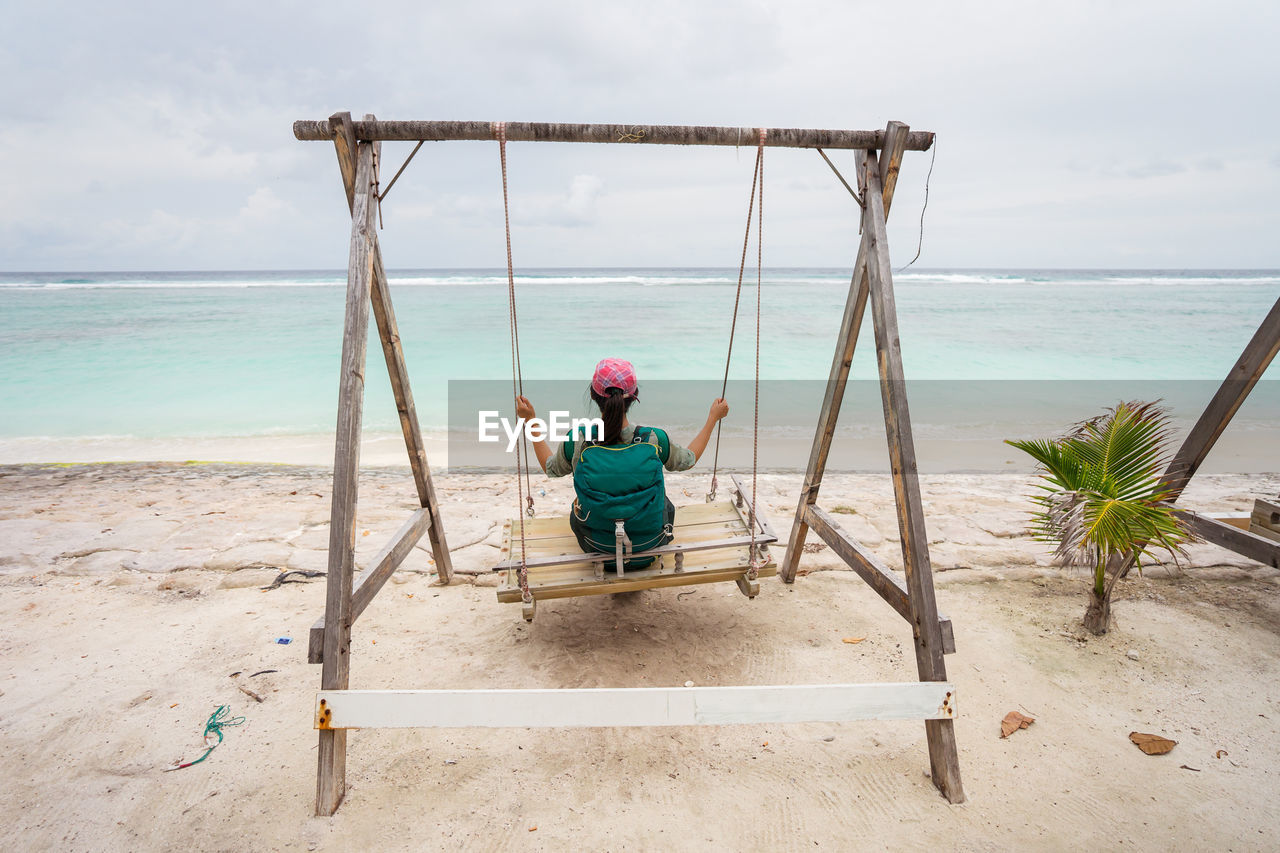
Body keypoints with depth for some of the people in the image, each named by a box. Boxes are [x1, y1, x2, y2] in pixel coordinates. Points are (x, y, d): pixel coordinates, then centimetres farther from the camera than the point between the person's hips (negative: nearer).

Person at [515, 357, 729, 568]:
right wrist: (713, 417, 9)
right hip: (650, 541, 0)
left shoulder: (578, 442, -24)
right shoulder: (654, 440, -24)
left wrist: (531, 419, 6)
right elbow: (688, 460, -1)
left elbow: (550, 467, -1)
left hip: (597, 544, 0)